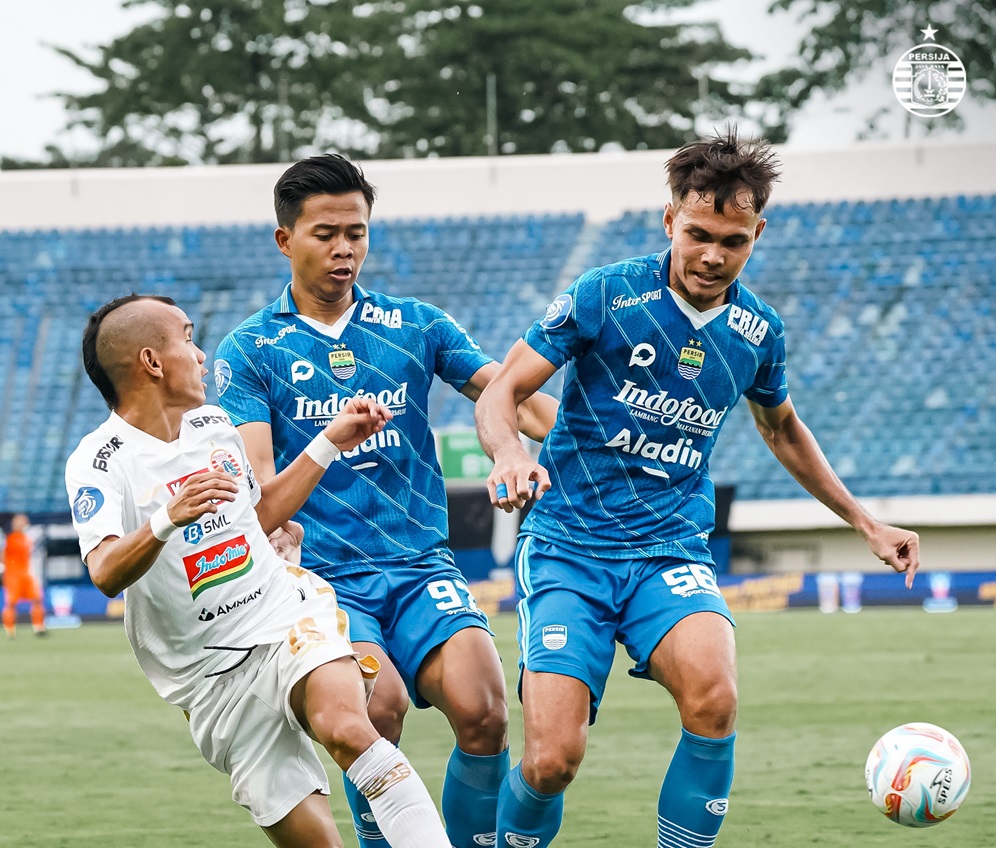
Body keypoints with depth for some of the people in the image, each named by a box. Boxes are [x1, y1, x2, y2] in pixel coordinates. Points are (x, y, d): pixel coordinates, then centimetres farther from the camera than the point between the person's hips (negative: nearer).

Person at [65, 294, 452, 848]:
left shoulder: (215, 424, 10)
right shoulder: (99, 463, -9)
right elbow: (106, 575, -25)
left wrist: (330, 443, 24)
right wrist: (168, 519, -42)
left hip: (289, 619, 3)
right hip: (211, 676, -3)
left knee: (346, 728, -30)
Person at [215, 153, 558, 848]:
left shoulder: (417, 326, 13)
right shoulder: (250, 350, 7)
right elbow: (255, 471, -4)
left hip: (421, 565, 2)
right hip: (321, 575, -2)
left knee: (481, 711, -23)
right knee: (378, 702, -30)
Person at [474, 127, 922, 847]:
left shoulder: (758, 331, 5)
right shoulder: (606, 295, -7)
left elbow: (784, 431, 26)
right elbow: (501, 393, -5)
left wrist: (866, 523, 27)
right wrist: (510, 454, -27)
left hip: (671, 550, 2)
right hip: (567, 548, -2)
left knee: (713, 700, -29)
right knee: (554, 759, -17)